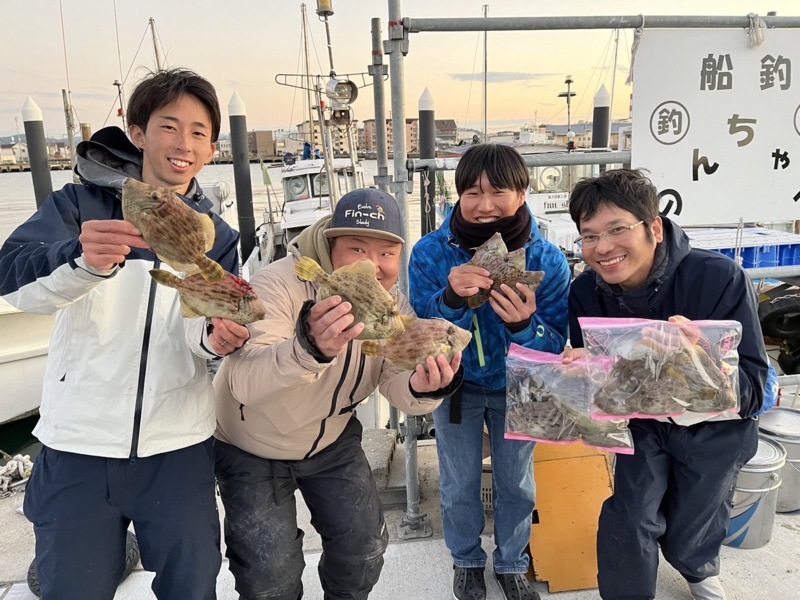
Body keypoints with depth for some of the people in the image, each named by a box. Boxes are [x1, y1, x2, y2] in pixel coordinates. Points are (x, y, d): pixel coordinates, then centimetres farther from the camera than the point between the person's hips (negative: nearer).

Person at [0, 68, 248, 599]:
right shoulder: (80, 203, -1)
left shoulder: (217, 236, 6)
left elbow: (209, 333, 1)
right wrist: (84, 259, -40)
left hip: (178, 444, 2)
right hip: (79, 443, -1)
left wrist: (216, 337, -23)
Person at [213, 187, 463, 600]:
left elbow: (399, 389, -18)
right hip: (251, 446, -4)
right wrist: (309, 348, -64)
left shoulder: (394, 306, -13)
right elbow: (244, 383, -44)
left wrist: (424, 389, -42)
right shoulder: (280, 285, -31)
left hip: (333, 440, 5)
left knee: (365, 549, 10)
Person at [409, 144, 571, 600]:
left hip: (517, 388, 1)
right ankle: (467, 561, 46)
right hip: (456, 384, 0)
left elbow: (555, 348, -19)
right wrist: (450, 299, -42)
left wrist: (525, 324, -42)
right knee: (460, 486, 17)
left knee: (517, 484, 19)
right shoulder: (430, 253, -22)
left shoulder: (548, 260, -22)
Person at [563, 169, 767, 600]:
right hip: (643, 421, 1)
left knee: (690, 535, 17)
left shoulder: (720, 277, -30)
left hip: (714, 428, -1)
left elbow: (752, 388, -29)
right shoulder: (585, 293, -19)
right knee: (628, 521, -5)